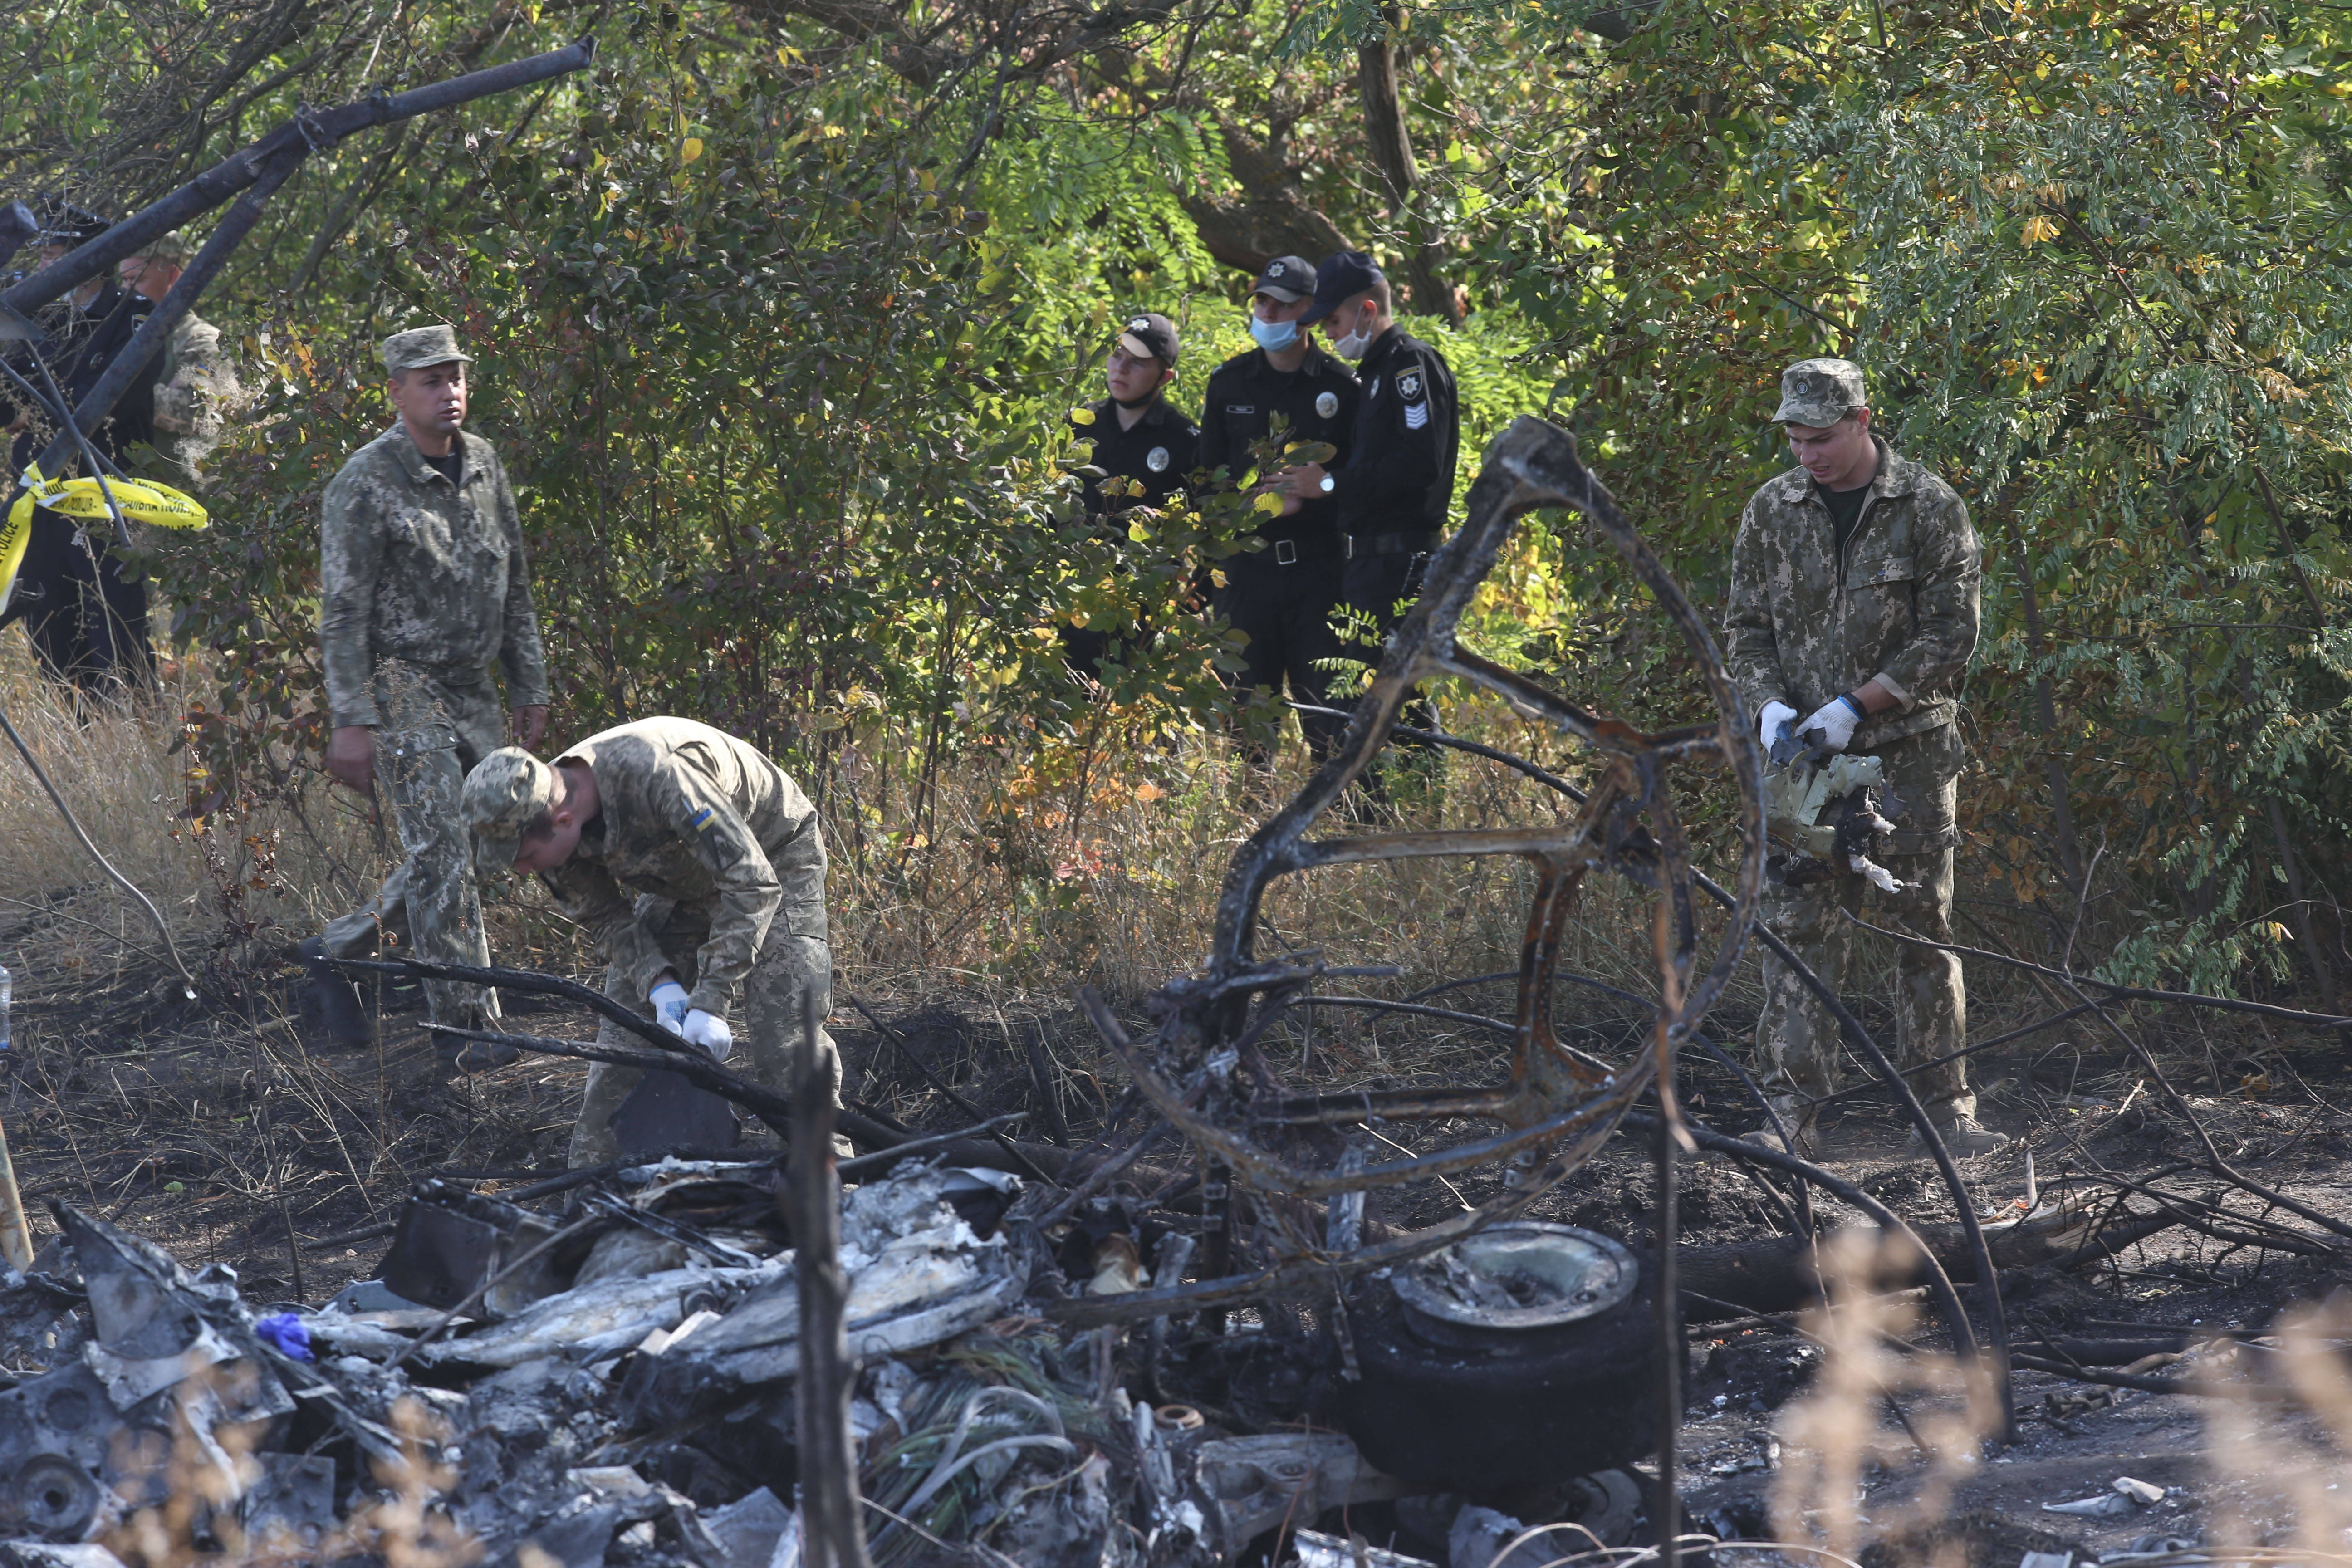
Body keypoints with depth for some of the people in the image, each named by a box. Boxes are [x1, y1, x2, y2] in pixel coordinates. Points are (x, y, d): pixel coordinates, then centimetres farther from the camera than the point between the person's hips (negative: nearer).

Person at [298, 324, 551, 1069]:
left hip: (471, 687, 7)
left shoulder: (485, 464, 8)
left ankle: (335, 951, 23)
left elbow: (513, 584, 16)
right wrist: (350, 721, -17)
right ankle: (465, 1026, -8)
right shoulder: (365, 483, -13)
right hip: (399, 682, -7)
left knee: (476, 847, 7)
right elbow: (343, 608, -13)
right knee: (441, 850, -12)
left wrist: (530, 686, 14)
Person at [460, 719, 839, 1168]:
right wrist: (662, 986, -25)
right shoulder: (543, 820, -20)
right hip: (678, 881, 6)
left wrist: (711, 1001, -37)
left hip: (773, 858, -6)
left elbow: (752, 883, -37)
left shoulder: (655, 776, -41)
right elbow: (607, 920, -7)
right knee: (623, 1036, -3)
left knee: (786, 1038, -18)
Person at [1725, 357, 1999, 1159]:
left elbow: (1950, 635, -7)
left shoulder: (1930, 509, -4)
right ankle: (1791, 1110, -2)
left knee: (1923, 927, 2)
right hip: (1804, 755, 2)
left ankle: (1945, 1108, 9)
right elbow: (1748, 626, 12)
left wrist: (1856, 705, -14)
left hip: (1909, 750, -2)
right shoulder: (1771, 511, 6)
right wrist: (1769, 702, -7)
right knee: (1799, 927, -3)